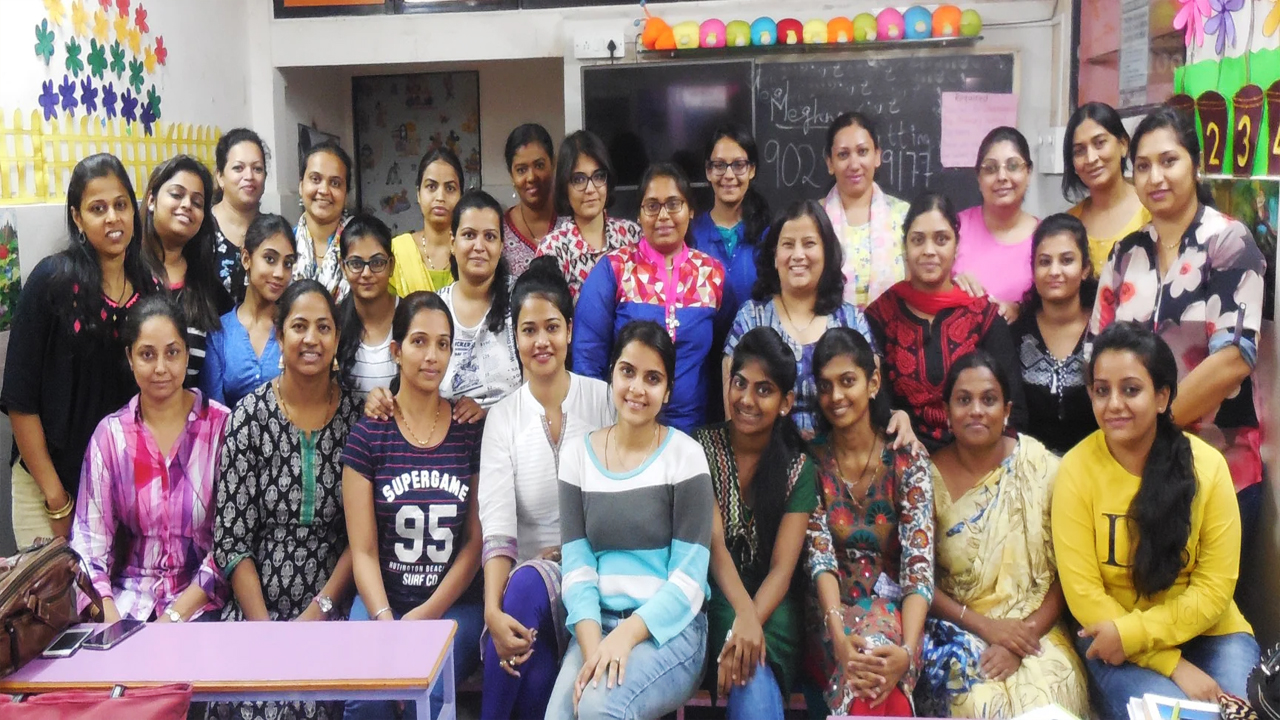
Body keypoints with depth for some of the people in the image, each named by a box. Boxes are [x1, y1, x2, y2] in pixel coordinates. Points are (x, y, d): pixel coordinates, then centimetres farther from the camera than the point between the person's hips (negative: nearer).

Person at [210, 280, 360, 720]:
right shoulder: (251, 415, -1)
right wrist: (264, 629, -10)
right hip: (255, 606, 0)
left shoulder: (356, 415, 2)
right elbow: (230, 539, -2)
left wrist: (317, 613, -7)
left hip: (330, 611, 0)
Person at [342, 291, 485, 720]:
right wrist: (386, 622, -18)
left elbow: (476, 540, 3)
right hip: (381, 600, 0)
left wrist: (428, 613, -9)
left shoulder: (472, 432, 4)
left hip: (454, 602, 1)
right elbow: (363, 550, -2)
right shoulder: (368, 436, 1)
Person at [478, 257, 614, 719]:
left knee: (527, 585, -31)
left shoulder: (604, 400, 1)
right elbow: (497, 527, -9)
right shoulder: (503, 417, 3)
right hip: (529, 572, 1)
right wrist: (492, 611, -24)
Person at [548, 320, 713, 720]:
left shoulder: (685, 455, -3)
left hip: (670, 629, -2)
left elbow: (689, 575, -7)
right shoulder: (578, 454, 6)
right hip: (597, 625, 3)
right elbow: (576, 565, 0)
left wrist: (627, 635, -19)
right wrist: (593, 644, -15)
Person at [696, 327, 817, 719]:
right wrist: (742, 615, -30)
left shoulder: (798, 468, 1)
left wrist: (751, 624, -26)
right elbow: (713, 541, -12)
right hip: (716, 594, 0)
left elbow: (782, 567, -7)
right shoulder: (703, 447, -1)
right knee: (753, 683, -30)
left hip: (771, 600, 0)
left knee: (754, 683, -30)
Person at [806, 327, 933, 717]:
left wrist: (907, 649, -29)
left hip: (892, 605, 0)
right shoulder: (810, 459, -1)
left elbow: (919, 560, -13)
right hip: (833, 609, 0)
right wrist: (839, 637, -27)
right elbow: (819, 554, -10)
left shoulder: (907, 458, -4)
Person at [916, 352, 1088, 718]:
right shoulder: (930, 476, -3)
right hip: (956, 628, 0)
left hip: (1032, 631, 0)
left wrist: (1024, 638, -14)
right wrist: (985, 626, -13)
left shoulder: (1042, 467, -3)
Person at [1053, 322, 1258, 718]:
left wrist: (1131, 634, -19)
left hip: (1207, 633, 2)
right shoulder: (1076, 469, -12)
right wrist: (1172, 664, -19)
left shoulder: (1207, 465, -9)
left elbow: (1215, 589, -8)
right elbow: (1082, 591, -13)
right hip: (1112, 637, -2)